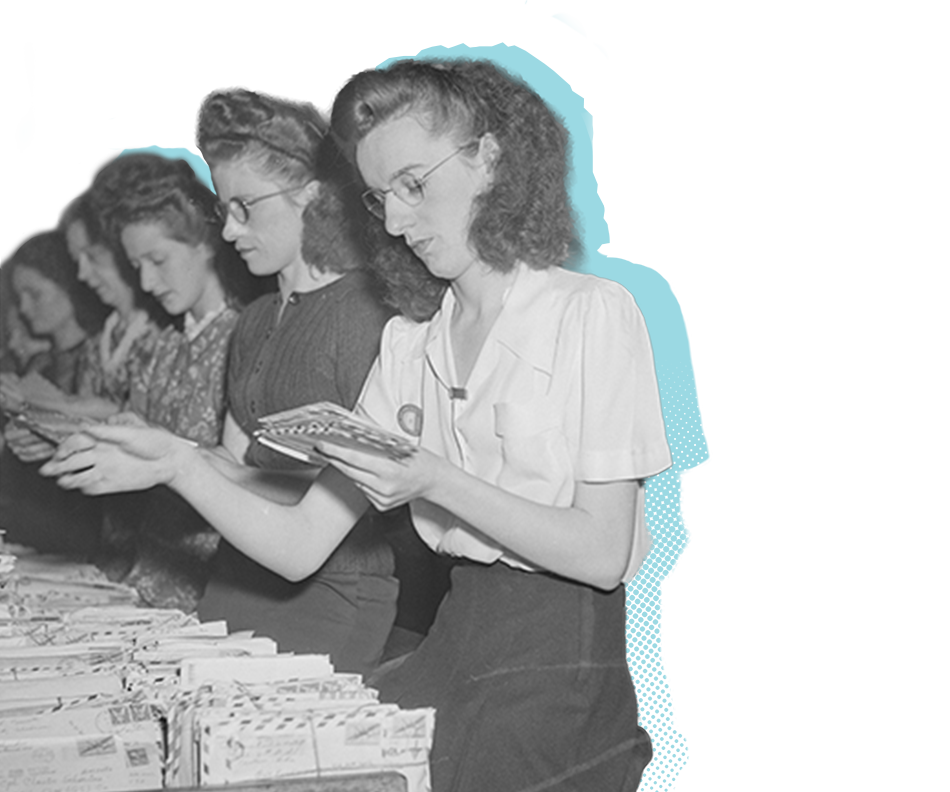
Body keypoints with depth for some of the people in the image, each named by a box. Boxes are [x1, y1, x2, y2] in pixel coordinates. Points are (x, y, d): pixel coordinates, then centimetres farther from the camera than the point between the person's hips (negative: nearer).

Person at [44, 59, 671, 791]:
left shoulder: (593, 313, -4)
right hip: (451, 645, 5)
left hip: (562, 657, -5)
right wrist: (178, 466, -9)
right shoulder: (407, 346, 11)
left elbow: (602, 553, -10)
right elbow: (301, 547, 4)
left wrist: (436, 484, -18)